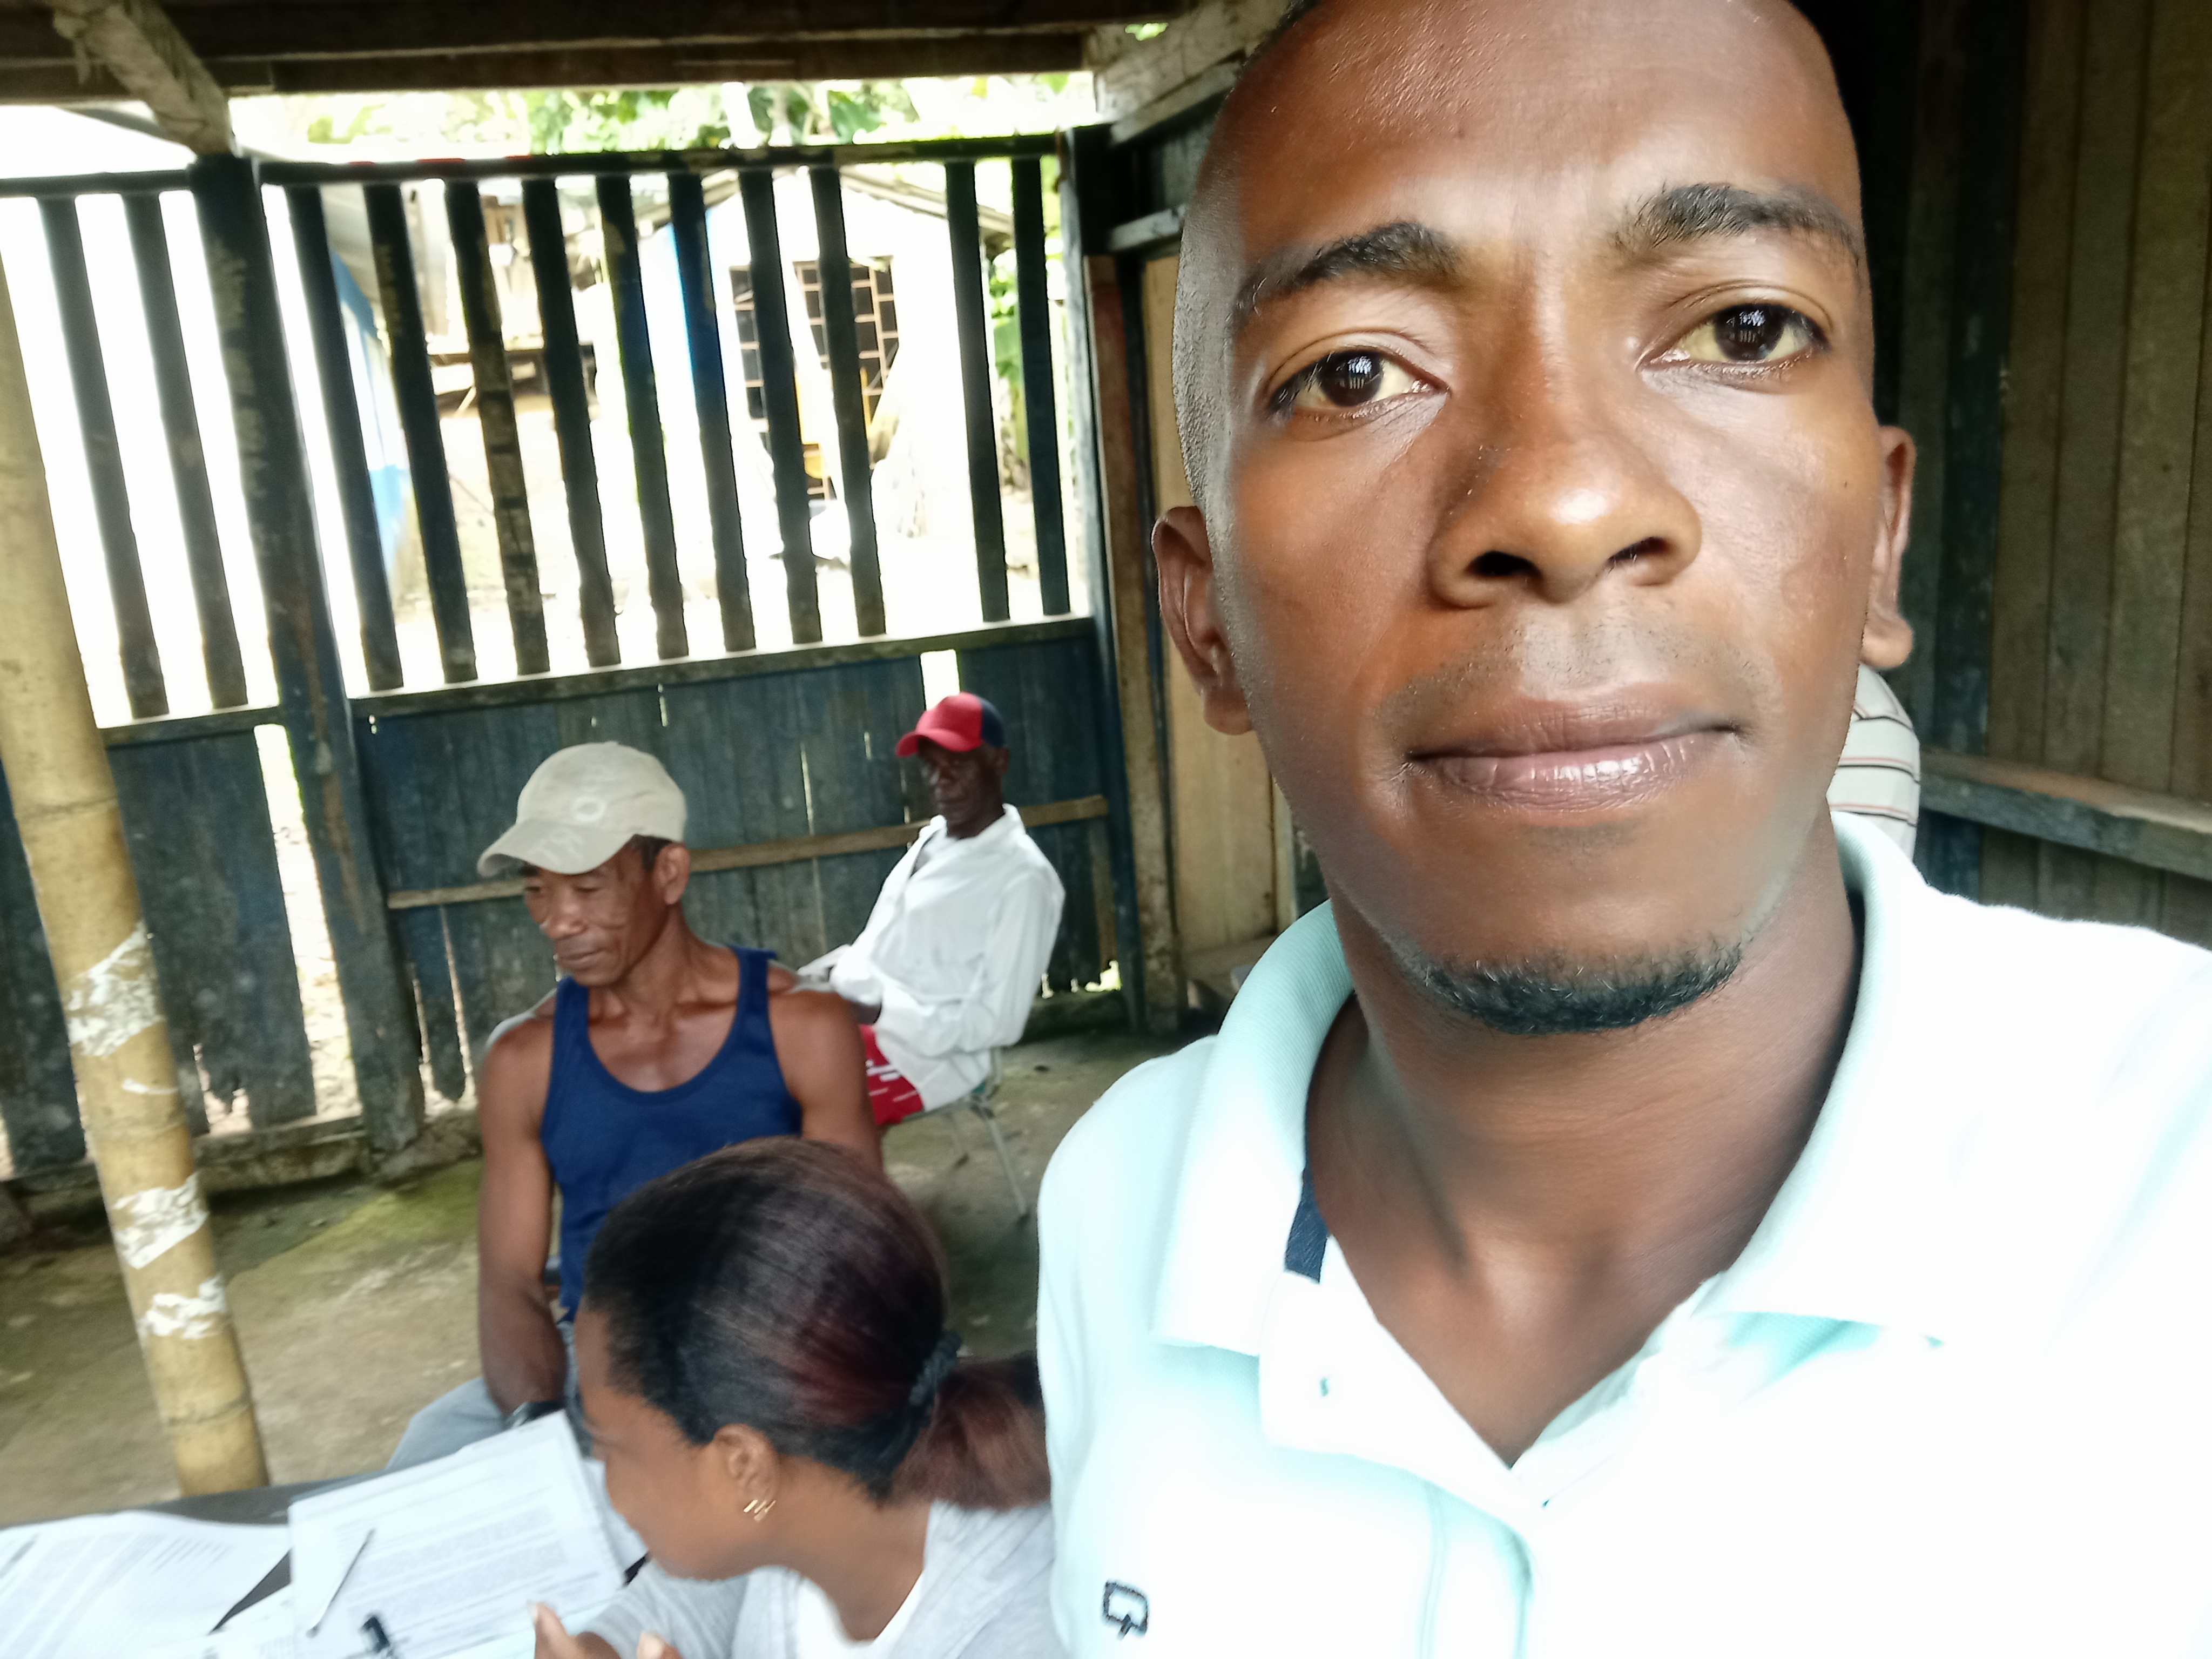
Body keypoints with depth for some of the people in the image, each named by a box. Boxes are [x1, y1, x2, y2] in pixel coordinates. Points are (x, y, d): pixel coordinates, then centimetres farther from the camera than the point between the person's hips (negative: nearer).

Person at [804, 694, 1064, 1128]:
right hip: (856, 1014, 9)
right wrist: (832, 969, -1)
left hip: (928, 1052, -9)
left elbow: (997, 1022, -16)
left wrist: (878, 1012, -21)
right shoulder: (933, 837, 12)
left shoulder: (1022, 878, -15)